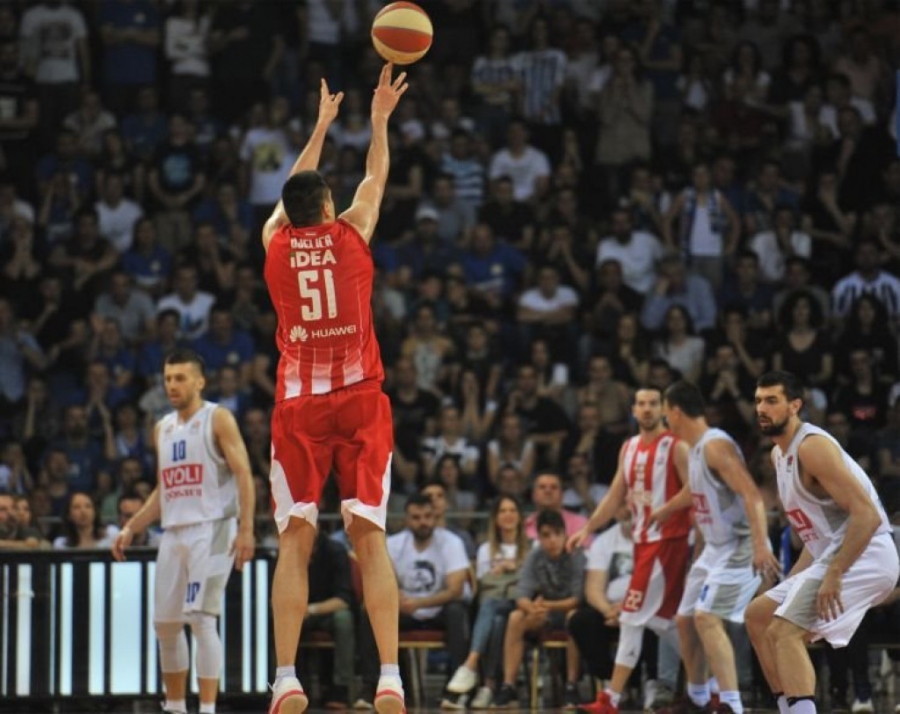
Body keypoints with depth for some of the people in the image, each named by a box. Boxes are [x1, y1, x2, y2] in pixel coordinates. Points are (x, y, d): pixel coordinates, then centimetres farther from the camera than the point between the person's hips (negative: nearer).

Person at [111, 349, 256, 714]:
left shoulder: (218, 419, -4)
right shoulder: (163, 428, 17)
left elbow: (243, 474, -10)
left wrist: (246, 529, -19)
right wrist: (130, 528, 15)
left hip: (211, 530, -7)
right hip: (173, 533, 7)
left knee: (201, 618, -16)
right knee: (165, 623, 9)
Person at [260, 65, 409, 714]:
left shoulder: (275, 241, 9)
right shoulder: (351, 232, 6)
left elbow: (296, 188, 29)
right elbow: (376, 178, 24)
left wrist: (321, 126, 41)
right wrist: (379, 118, 38)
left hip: (299, 403, 1)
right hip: (359, 398, -1)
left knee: (295, 541, -2)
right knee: (370, 537, -3)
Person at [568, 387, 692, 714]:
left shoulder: (676, 448, -10)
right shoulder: (629, 448, 12)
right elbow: (615, 496, 18)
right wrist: (587, 528, 10)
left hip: (667, 540, -8)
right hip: (643, 540, 8)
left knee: (633, 616, -10)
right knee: (660, 617, 13)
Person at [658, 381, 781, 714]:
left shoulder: (716, 446, -20)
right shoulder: (696, 449, 11)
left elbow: (752, 495, -29)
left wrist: (761, 545, -39)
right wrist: (663, 511, 51)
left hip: (740, 547, -10)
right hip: (715, 547, 10)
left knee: (707, 618, -22)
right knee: (686, 619, 15)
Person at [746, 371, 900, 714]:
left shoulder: (812, 447, -16)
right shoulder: (779, 454, 15)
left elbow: (866, 515, -23)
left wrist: (834, 575, -26)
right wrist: (796, 577, 18)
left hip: (864, 556, -11)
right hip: (833, 554, 11)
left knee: (784, 631, -21)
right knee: (757, 616, 17)